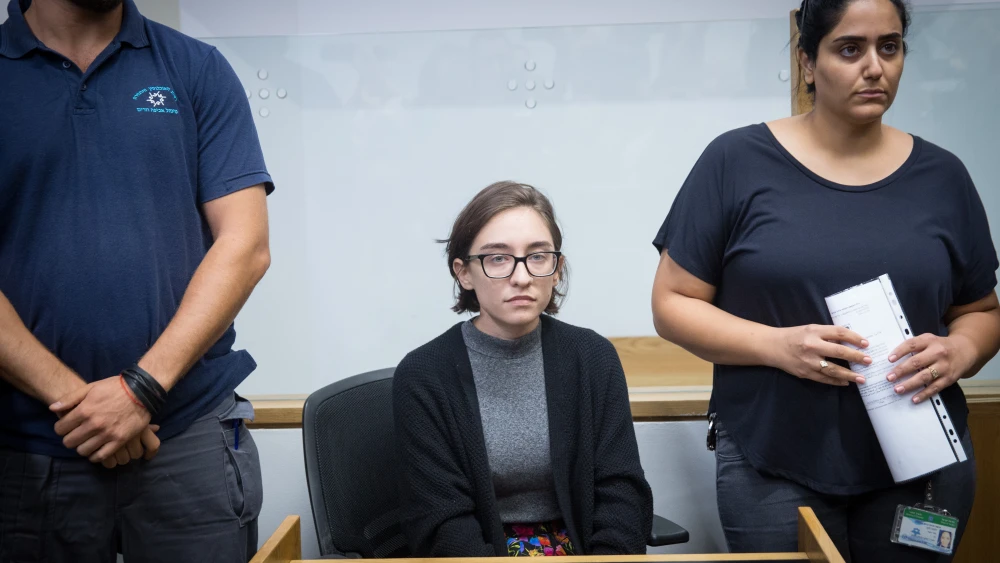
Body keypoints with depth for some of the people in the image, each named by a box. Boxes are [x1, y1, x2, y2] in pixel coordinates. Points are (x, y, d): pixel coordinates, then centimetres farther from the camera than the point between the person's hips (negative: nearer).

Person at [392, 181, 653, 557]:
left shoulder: (593, 358, 2)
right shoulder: (422, 376, -7)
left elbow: (621, 492, -2)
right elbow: (441, 525, -9)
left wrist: (608, 556, -18)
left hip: (584, 550, 2)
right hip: (476, 553, -2)